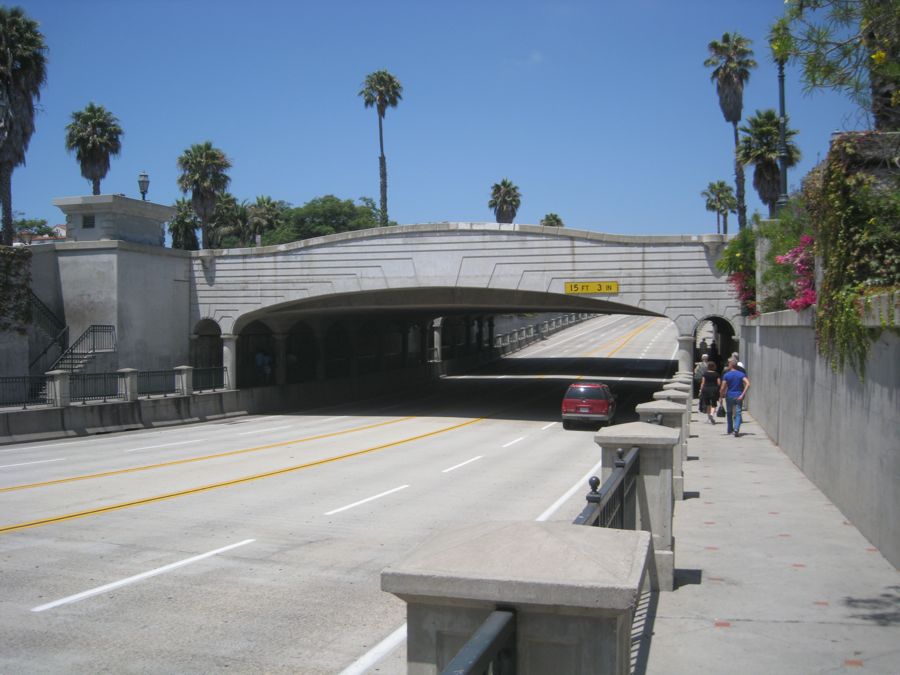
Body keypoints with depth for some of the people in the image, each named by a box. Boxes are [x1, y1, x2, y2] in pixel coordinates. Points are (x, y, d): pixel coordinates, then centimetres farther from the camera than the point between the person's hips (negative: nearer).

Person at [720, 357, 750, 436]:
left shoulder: (726, 375, -4)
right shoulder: (741, 374, 1)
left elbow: (723, 388, -9)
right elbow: (747, 384, -13)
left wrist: (721, 396, 4)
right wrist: (742, 394, -11)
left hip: (729, 396, -1)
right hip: (738, 396, 1)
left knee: (729, 413, 17)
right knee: (738, 413, -1)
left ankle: (730, 430, 26)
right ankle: (736, 429, -21)